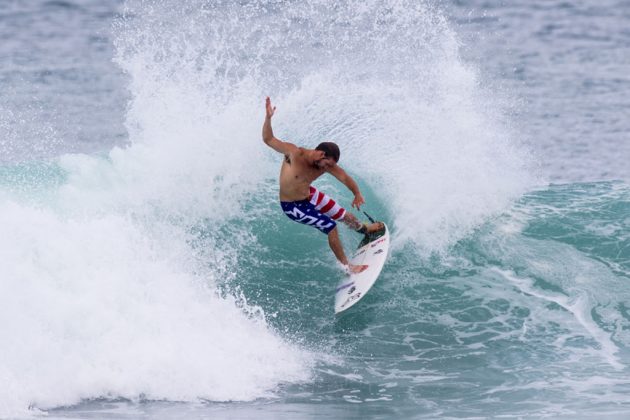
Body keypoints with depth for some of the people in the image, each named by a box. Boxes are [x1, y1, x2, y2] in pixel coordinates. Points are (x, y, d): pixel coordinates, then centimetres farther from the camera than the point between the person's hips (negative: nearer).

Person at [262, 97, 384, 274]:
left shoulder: (328, 165, -18)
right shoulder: (294, 153, -32)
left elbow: (345, 178, -14)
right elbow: (268, 139, -28)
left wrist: (357, 194, -31)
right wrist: (268, 118, -43)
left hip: (309, 195, 6)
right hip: (293, 206, -6)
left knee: (345, 216, 20)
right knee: (330, 227, -12)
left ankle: (364, 229, 55)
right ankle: (347, 266, 3)